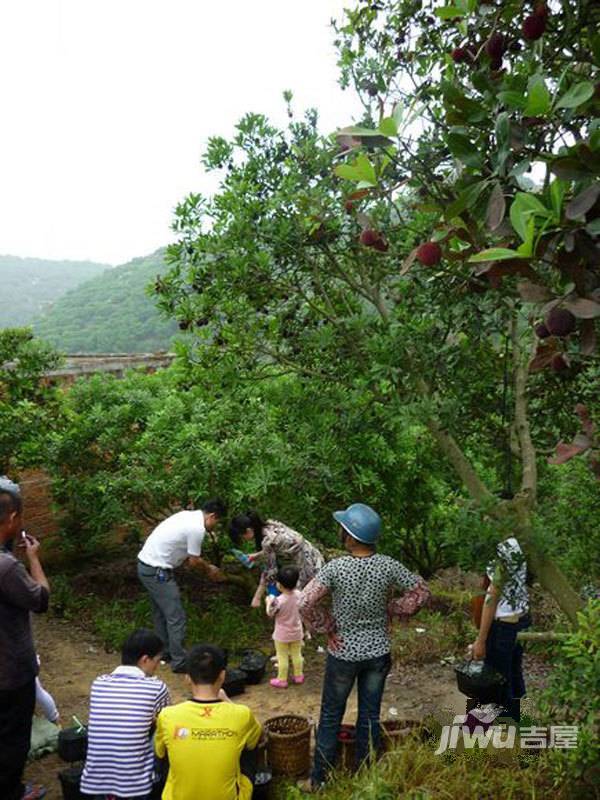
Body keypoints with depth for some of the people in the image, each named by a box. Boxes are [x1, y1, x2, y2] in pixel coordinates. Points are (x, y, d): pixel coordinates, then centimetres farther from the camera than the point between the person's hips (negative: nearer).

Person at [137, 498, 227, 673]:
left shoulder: (188, 515, 10)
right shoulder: (197, 529, -19)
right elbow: (194, 561, -8)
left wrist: (206, 566, 18)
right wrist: (210, 570, 10)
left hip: (145, 564, 10)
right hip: (157, 571, -10)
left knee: (161, 612, 23)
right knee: (176, 617, -1)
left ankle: (164, 652, 36)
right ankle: (179, 661, 8)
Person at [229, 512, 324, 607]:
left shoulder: (267, 541, -27)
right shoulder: (270, 524, -3)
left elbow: (269, 571, -19)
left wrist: (257, 598, -11)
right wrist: (256, 555, 19)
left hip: (307, 568, -9)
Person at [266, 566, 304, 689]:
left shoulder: (278, 601, -31)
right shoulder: (298, 595, -16)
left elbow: (270, 613, -14)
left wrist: (269, 602, 2)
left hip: (282, 635, -5)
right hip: (296, 632, 5)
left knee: (282, 657, 11)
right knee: (297, 654, 21)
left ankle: (282, 680, 22)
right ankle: (298, 676, 35)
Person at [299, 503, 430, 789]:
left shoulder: (336, 568, -22)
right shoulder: (388, 566, -14)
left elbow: (305, 604, -24)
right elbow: (421, 592, -4)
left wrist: (328, 627, -10)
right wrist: (392, 610, 2)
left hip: (343, 654, -2)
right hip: (378, 653, 2)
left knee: (331, 717, 15)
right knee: (370, 716, 17)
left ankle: (320, 779, 27)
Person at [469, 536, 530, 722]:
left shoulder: (507, 548, -25)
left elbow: (493, 595, -21)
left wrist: (481, 640, -14)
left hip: (503, 626, -8)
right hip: (521, 620, 8)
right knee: (514, 677, 22)